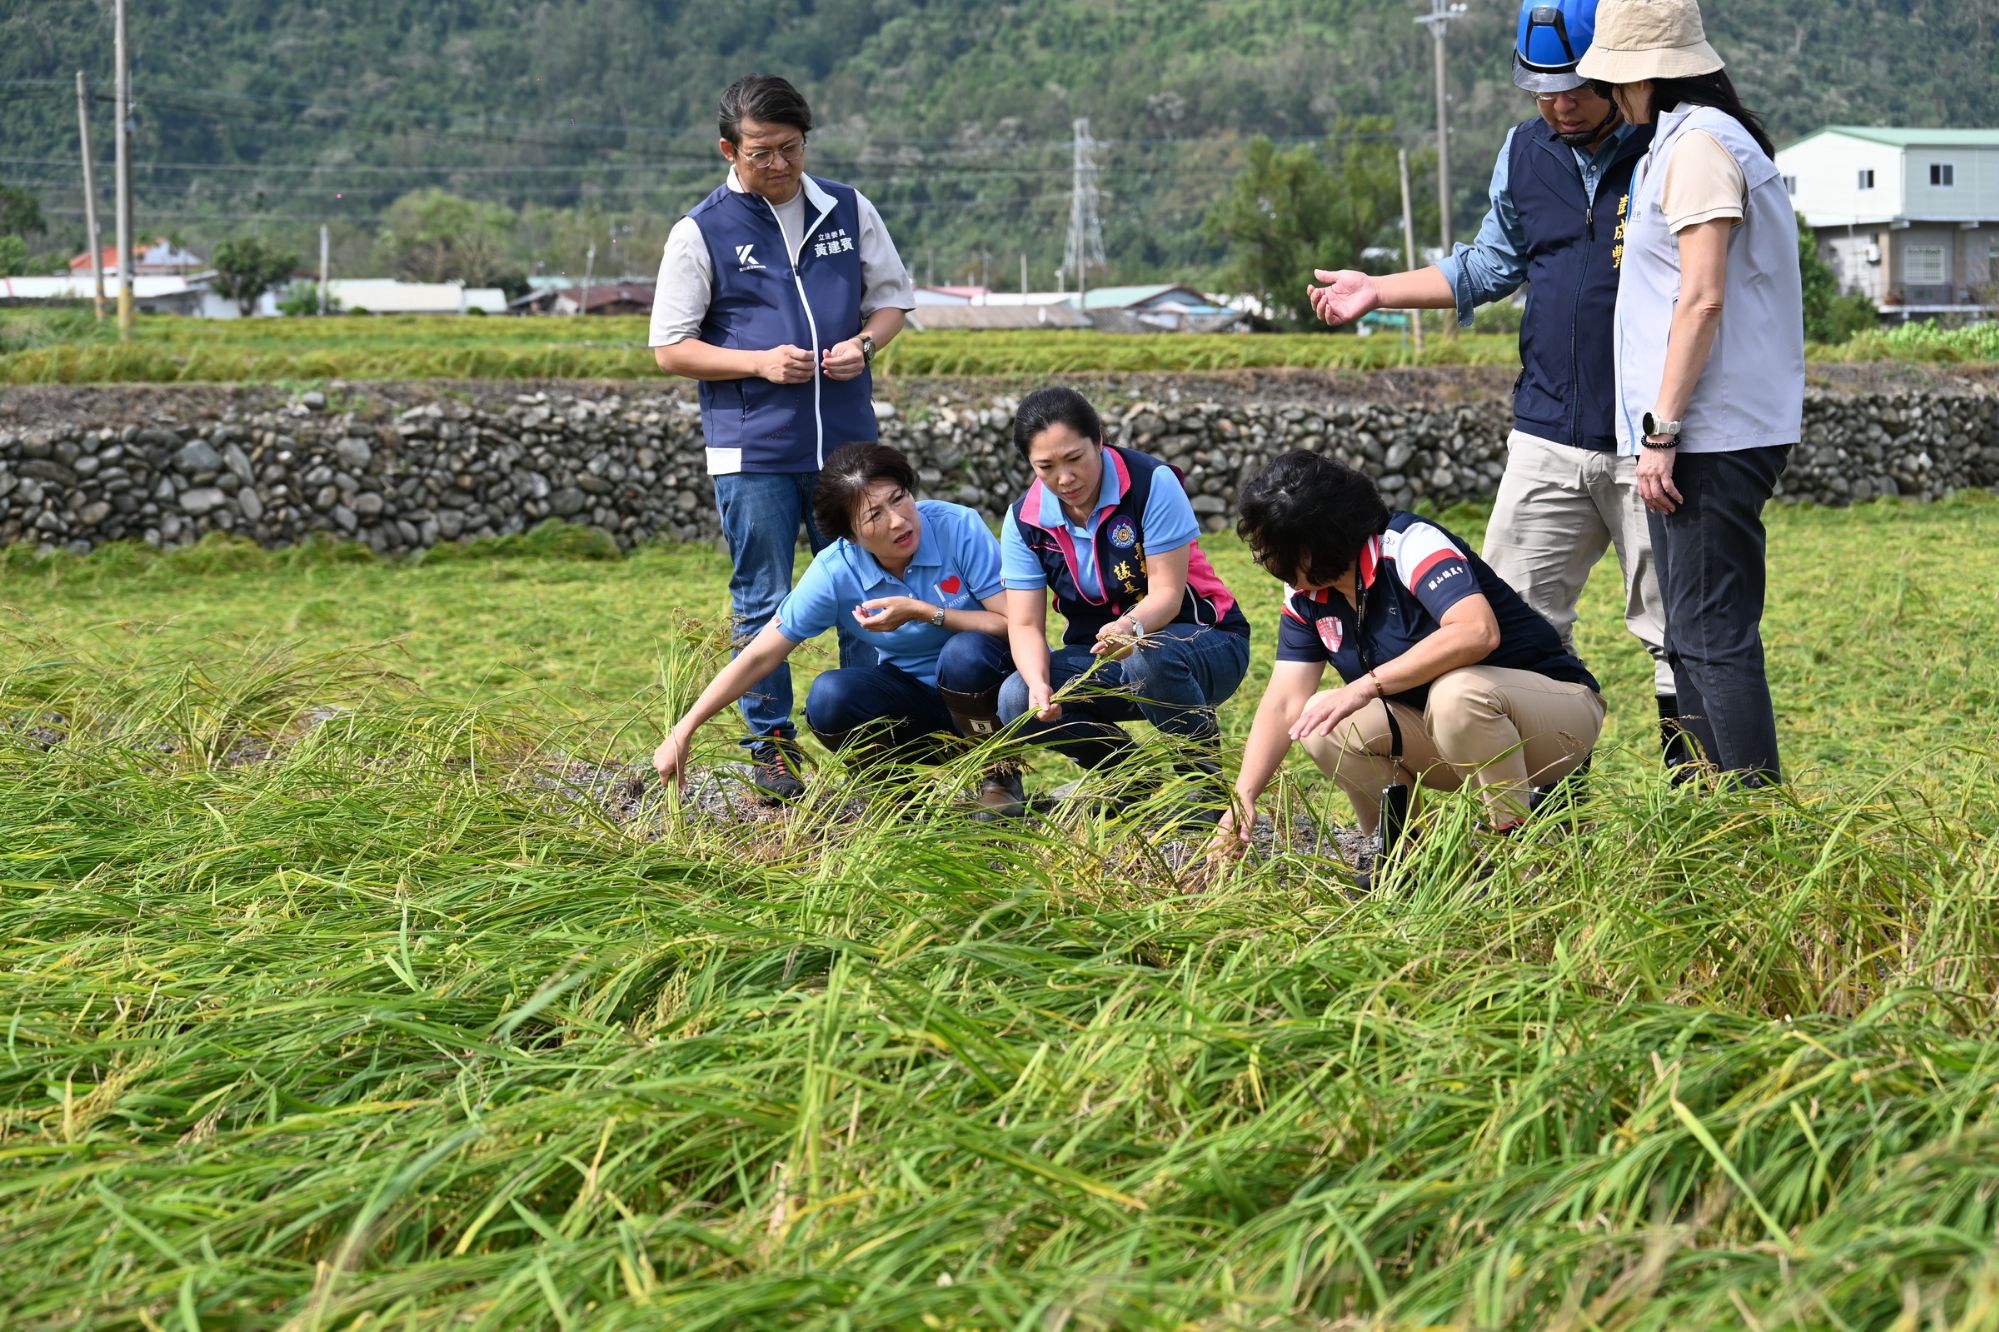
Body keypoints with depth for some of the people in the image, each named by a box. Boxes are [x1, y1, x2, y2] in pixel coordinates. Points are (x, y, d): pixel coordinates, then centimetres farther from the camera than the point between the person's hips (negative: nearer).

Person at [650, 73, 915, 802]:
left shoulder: (849, 210, 6)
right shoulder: (700, 232, -3)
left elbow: (891, 297, 17)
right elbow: (670, 348, -2)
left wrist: (864, 342, -6)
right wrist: (760, 363, -15)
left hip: (847, 441, 3)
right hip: (753, 450, -3)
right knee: (762, 604, 4)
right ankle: (771, 746, 15)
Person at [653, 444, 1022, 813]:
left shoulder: (958, 527, -21)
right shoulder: (835, 571, -15)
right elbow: (759, 657, -11)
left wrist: (922, 612, -30)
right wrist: (683, 732, -16)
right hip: (914, 697, 2)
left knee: (966, 651, -35)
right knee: (828, 696, -27)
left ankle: (1001, 778, -7)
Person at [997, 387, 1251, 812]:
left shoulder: (1152, 484, -19)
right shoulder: (1024, 520, -7)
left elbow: (1167, 593, -21)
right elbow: (1025, 625, -11)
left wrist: (1133, 628, -45)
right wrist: (1039, 684, -33)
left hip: (1201, 639, -4)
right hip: (1101, 657, 4)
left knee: (1148, 660, -40)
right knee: (1018, 701, -22)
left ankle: (1205, 778, -12)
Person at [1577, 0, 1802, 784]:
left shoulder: (1698, 146, -13)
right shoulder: (1681, 142, 19)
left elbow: (1702, 300, -20)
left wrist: (1661, 432, -19)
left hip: (1714, 434, -11)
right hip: (1703, 434, 11)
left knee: (1714, 634, -9)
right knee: (1693, 639, 13)